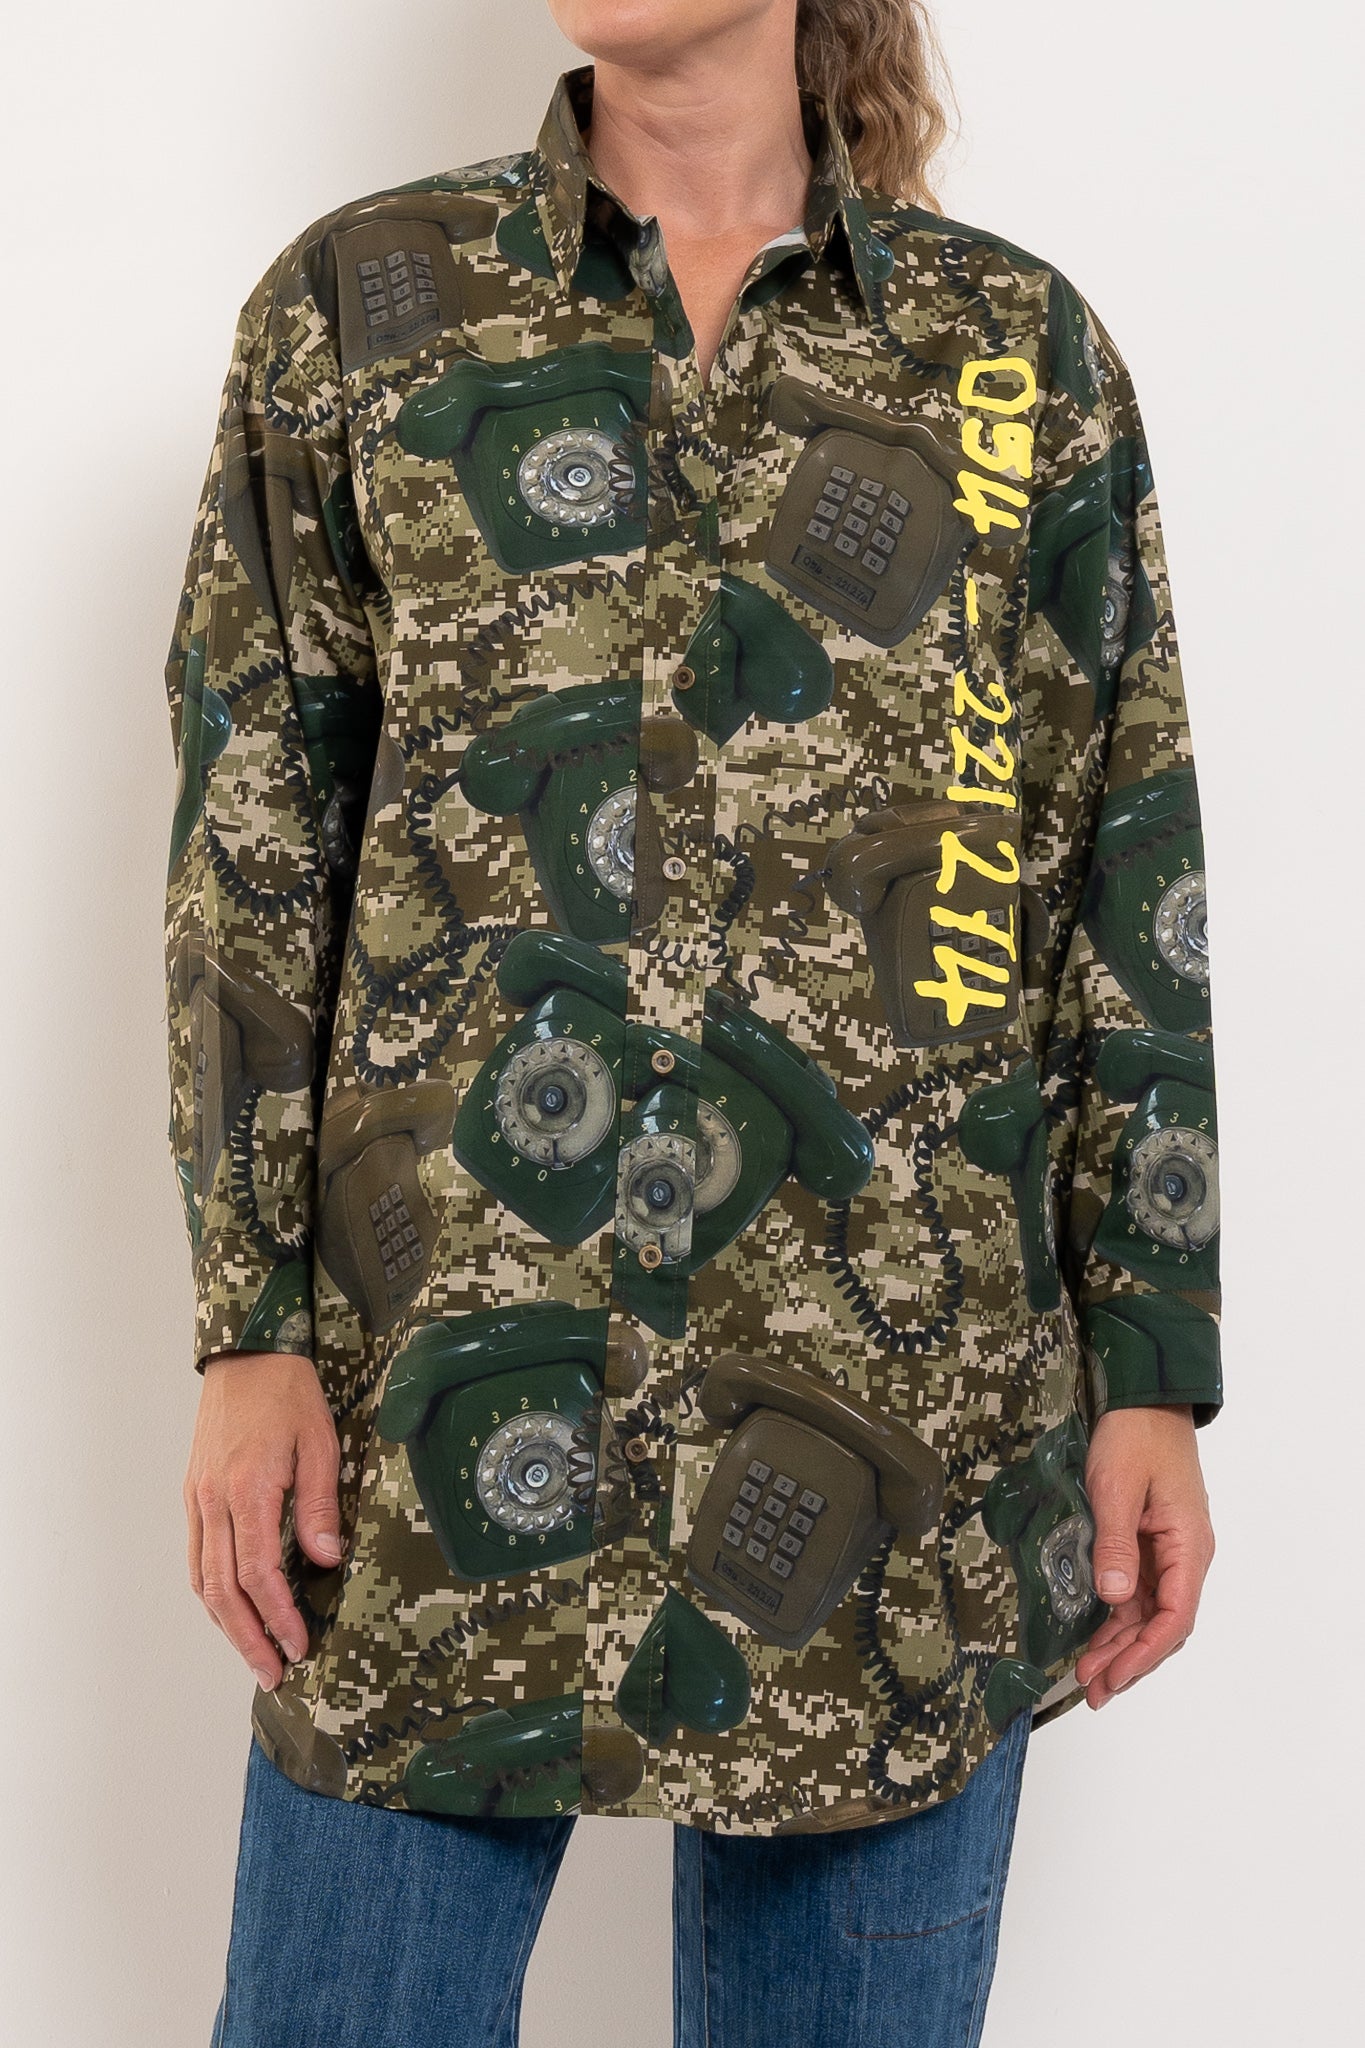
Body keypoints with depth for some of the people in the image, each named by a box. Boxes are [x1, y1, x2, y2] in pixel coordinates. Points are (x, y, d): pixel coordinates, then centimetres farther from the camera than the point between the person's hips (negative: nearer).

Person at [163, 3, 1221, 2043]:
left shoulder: (1023, 346, 7)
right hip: (454, 1371, 0)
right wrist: (249, 1327, -3)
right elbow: (251, 839, 3)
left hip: (907, 1389, 1)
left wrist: (1155, 1382, 1)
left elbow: (1134, 881, 6)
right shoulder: (358, 307, 6)